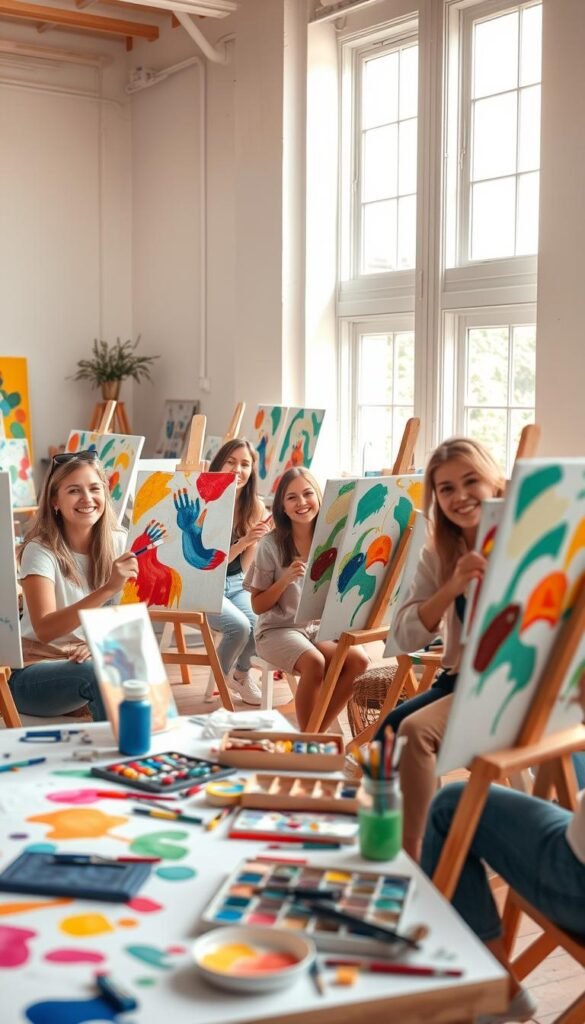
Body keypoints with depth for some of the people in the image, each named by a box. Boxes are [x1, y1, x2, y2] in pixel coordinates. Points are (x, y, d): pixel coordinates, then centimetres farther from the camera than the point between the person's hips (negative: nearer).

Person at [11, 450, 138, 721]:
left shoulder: (118, 543, 0)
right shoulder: (41, 551, -14)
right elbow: (44, 630, -27)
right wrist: (107, 589, -37)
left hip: (92, 660, 4)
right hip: (34, 673, -4)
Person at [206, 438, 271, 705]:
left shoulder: (255, 507, 0)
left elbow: (246, 567, 1)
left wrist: (255, 538, -18)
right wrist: (243, 541, -26)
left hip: (238, 584, 4)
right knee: (239, 625, -29)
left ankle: (240, 672, 9)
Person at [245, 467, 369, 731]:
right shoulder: (271, 545, -7)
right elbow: (258, 606, -4)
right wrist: (285, 579, -19)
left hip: (320, 627, 4)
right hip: (278, 630, -3)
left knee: (358, 660, -24)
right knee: (314, 662, -33)